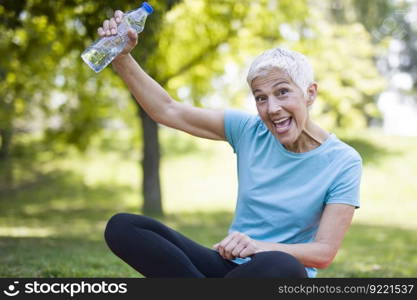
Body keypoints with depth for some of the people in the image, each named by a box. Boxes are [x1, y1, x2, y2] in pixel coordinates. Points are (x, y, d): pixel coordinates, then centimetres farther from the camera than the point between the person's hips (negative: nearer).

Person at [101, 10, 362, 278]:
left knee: (280, 265, -44)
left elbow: (324, 252, -14)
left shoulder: (343, 162, -8)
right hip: (231, 265, 4)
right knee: (121, 227, -16)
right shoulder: (249, 130, 0)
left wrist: (259, 247, -31)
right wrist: (122, 57, -15)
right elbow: (167, 111, -1)